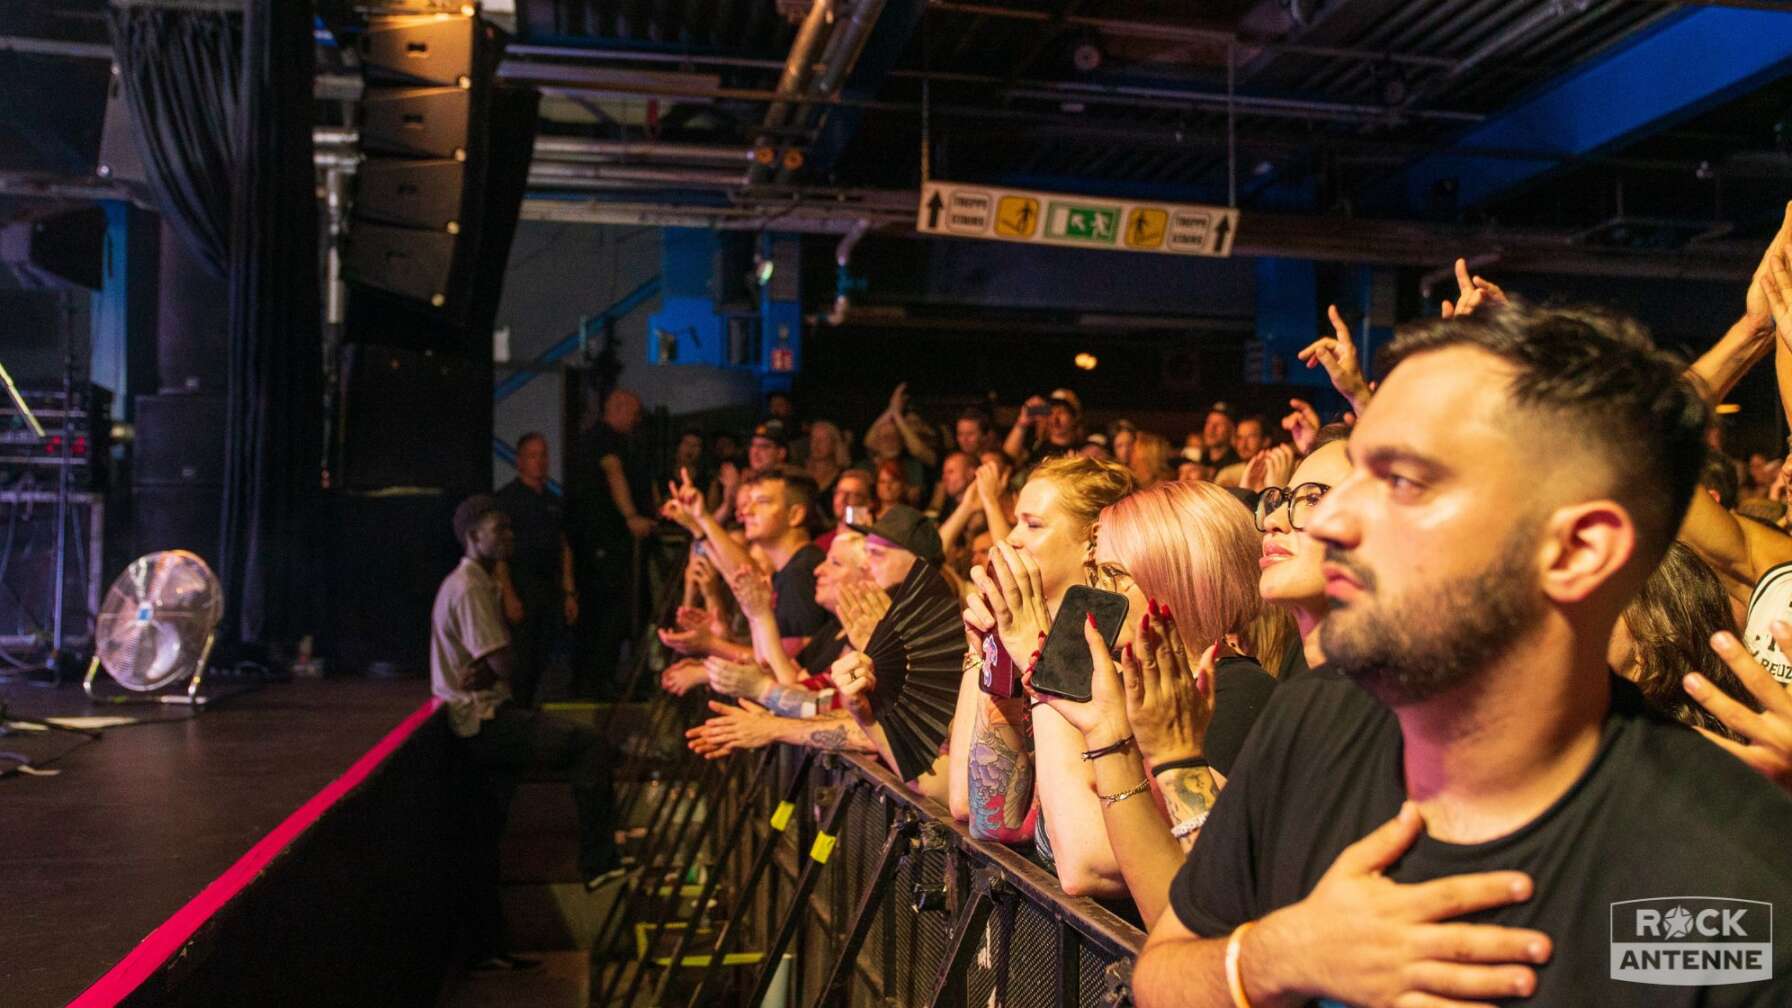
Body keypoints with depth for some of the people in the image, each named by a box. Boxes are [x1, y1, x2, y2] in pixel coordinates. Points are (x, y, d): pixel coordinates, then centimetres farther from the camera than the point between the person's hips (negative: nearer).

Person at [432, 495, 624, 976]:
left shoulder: (478, 583, 19)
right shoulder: (468, 587, -14)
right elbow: (505, 664, -19)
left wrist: (484, 672, -4)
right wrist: (491, 670, 1)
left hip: (482, 725, 10)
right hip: (482, 724, -10)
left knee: (483, 842, 12)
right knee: (589, 745, -16)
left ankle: (487, 950, 19)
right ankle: (599, 864, -11)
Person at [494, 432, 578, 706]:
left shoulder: (553, 501, 16)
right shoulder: (507, 497, -4)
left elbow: (564, 548, 18)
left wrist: (569, 593, 11)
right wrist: (508, 596, -17)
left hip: (550, 588, 6)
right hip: (520, 587, -6)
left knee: (541, 661, 8)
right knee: (521, 661, -7)